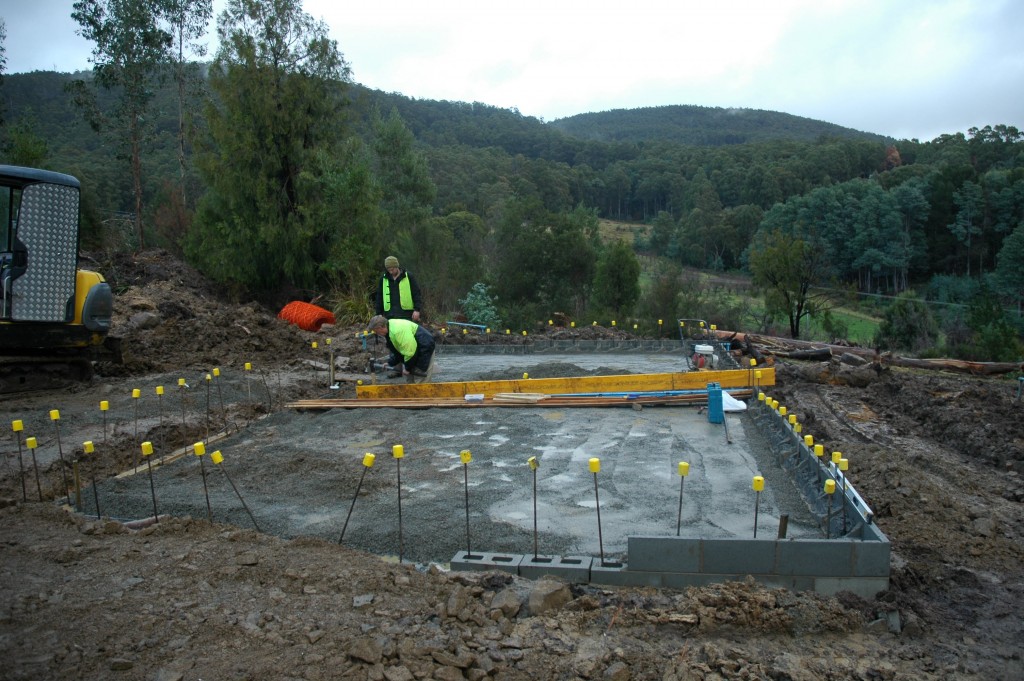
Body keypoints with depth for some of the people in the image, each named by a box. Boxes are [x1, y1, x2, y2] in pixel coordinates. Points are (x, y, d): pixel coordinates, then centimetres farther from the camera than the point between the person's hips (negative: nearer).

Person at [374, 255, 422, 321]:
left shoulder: (408, 277, 0)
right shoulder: (383, 279, 9)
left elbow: (416, 293, -1)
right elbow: (379, 297, 14)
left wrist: (417, 310, -9)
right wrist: (379, 314, 11)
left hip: (406, 314, -3)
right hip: (390, 315, 3)